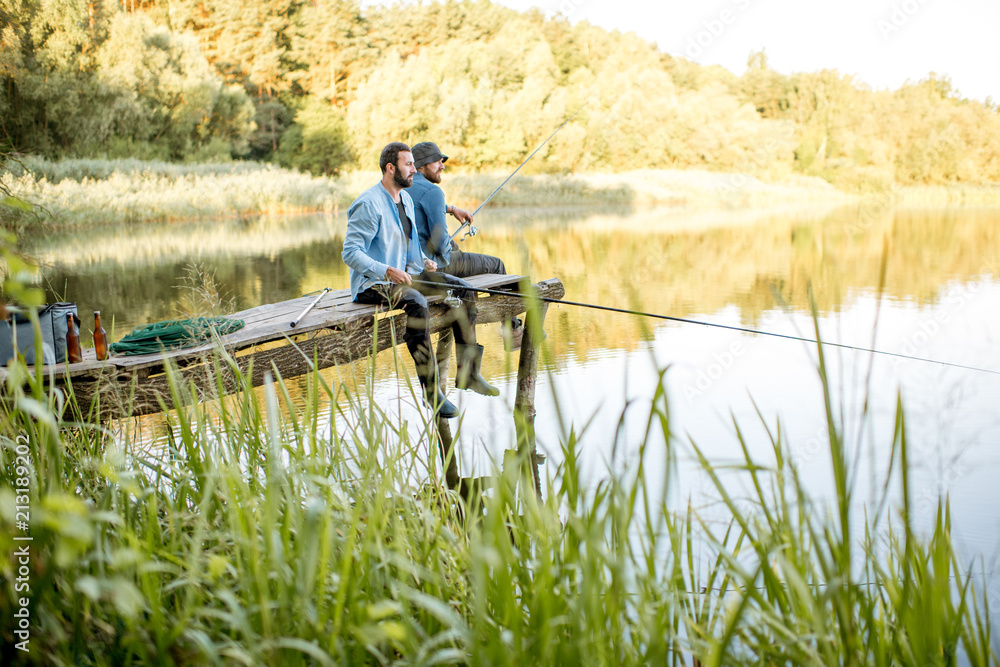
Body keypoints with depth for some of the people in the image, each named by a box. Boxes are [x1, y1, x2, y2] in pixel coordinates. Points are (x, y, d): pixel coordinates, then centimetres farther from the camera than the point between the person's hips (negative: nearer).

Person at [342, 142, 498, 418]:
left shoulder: (406, 199, 14)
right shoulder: (368, 204, -15)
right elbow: (350, 253, -20)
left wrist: (424, 261, 6)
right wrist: (387, 271, -31)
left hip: (404, 275, 9)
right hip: (372, 283, -9)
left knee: (464, 289, -4)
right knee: (416, 303, -38)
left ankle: (468, 373, -3)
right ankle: (431, 390, -33)